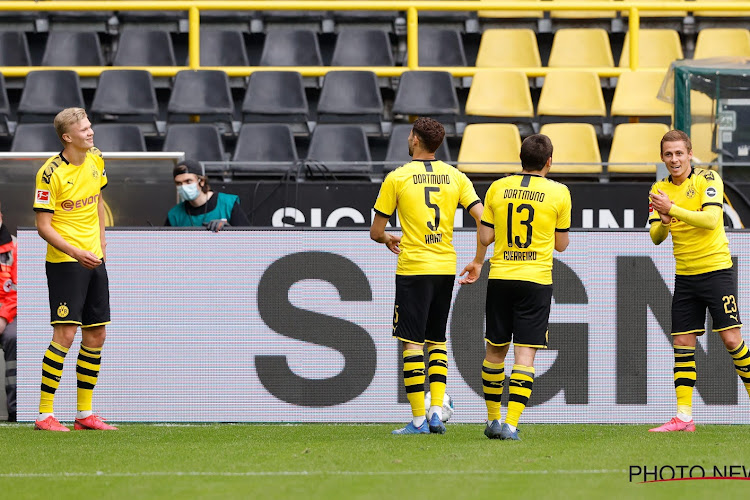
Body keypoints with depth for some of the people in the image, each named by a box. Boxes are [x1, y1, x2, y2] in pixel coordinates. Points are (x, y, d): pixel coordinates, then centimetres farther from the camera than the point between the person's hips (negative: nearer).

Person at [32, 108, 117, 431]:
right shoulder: (51, 173, -15)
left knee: (96, 335, 8)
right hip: (63, 262, -7)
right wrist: (75, 252, -24)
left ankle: (85, 413, 16)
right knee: (65, 333, -13)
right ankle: (45, 414, -8)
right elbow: (43, 226, -15)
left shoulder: (95, 160, 7)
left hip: (94, 259, 7)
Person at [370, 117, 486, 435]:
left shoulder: (397, 178, -5)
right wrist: (478, 262, 7)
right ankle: (436, 411, 6)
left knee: (412, 343, -1)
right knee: (437, 340, 16)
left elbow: (376, 232, -1)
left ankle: (418, 419, -4)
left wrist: (388, 240, 22)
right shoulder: (456, 177, 5)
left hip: (413, 268, -4)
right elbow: (483, 220, -3)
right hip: (447, 266, 4)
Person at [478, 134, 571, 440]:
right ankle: (511, 423, -13)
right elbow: (561, 244, 5)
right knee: (524, 355, -3)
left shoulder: (498, 188, 2)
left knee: (495, 350, 15)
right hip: (536, 280, -2)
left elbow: (485, 237, 5)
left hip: (500, 277, 2)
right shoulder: (558, 193, -3)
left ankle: (492, 419, 21)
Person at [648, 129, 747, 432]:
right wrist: (663, 223, -20)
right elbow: (655, 237, 3)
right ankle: (684, 417, 1)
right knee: (682, 344, 1)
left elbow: (711, 219, -21)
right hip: (685, 276, 5)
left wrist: (673, 209, -28)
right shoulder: (659, 190, 8)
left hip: (716, 270, -5)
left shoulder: (707, 179, -7)